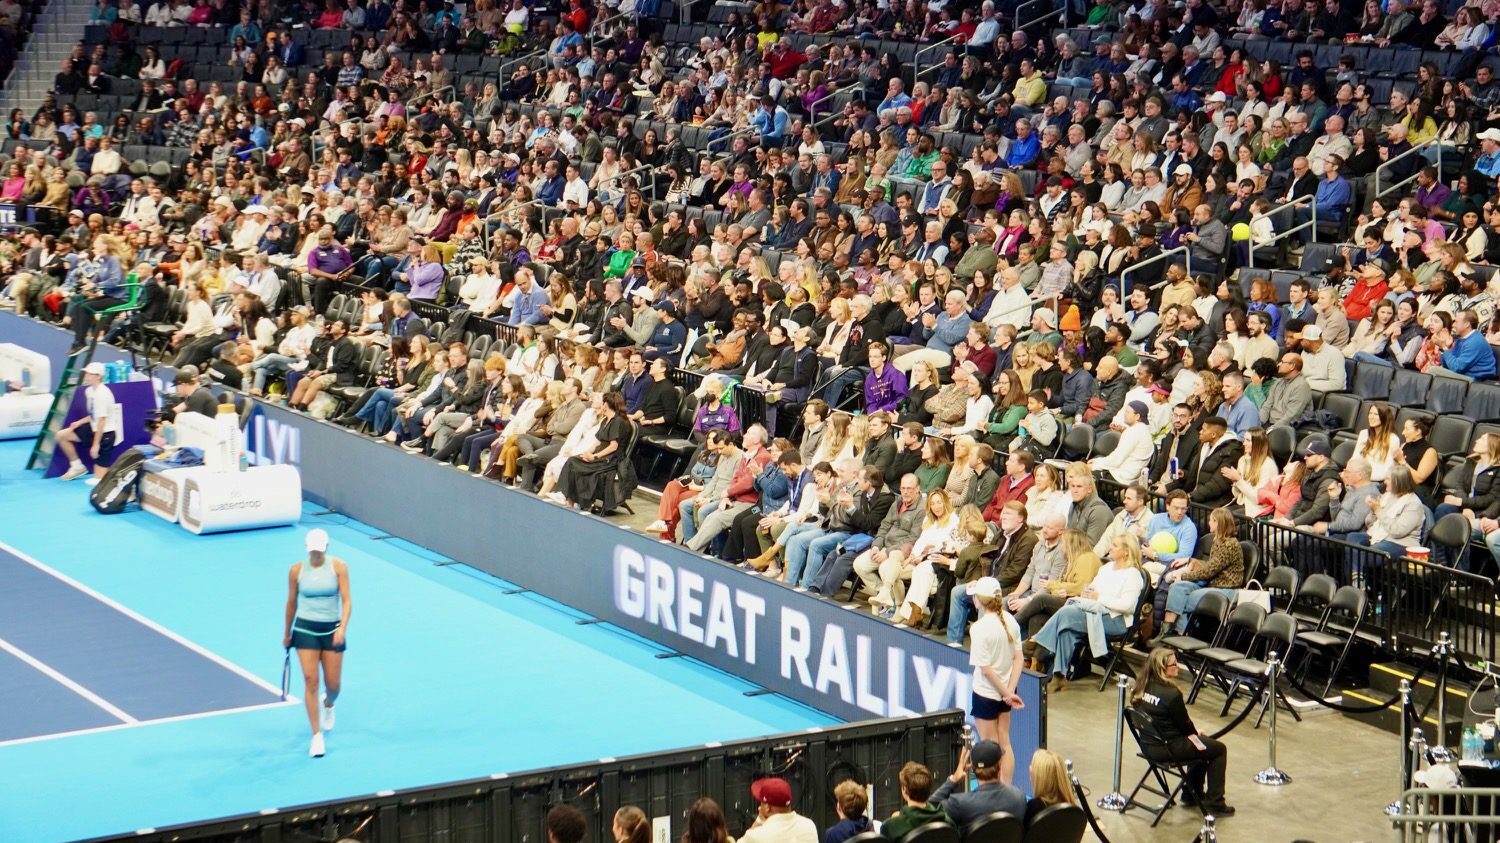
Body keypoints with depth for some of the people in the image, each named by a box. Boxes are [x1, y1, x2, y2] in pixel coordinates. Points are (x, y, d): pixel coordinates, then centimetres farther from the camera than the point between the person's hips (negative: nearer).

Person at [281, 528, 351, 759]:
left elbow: (346, 600, -10)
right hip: (305, 629, 0)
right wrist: (287, 633, 15)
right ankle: (317, 736, -6)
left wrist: (343, 628, -22)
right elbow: (291, 603, 9)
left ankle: (328, 705, 43)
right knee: (310, 680, -11)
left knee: (333, 684, 5)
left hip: (332, 630, 0)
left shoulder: (338, 567, -7)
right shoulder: (297, 571, -3)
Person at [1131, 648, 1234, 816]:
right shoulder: (1171, 694, -24)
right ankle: (1214, 804, 8)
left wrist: (1193, 732, 11)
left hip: (1147, 745, 8)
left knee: (1201, 744, 29)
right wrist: (1195, 735, 9)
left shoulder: (1143, 688, 0)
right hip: (1167, 749, -8)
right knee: (1219, 749, 8)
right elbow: (1184, 724, -12)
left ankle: (1192, 793, 38)